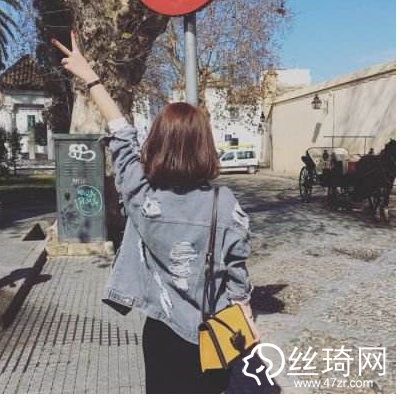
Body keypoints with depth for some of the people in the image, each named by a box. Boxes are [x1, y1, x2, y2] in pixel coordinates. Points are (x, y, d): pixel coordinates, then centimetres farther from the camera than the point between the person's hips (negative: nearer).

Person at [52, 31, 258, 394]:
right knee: (208, 391, 20)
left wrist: (90, 77, 9)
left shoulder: (141, 194, -15)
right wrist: (246, 321, 8)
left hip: (162, 330, 0)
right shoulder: (225, 202, -14)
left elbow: (122, 135, -2)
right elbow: (236, 272, -8)